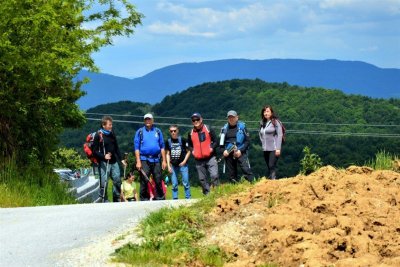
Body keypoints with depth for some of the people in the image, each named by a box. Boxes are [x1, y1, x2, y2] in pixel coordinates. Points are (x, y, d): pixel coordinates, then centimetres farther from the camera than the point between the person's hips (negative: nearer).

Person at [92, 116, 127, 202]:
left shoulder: (112, 134, 12)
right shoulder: (98, 135, -7)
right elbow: (95, 151, -8)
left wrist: (121, 159, 15)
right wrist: (104, 156, -23)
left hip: (114, 162, 6)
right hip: (104, 163, -6)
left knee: (117, 180, 7)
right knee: (104, 182, -8)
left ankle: (117, 199, 19)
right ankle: (104, 200, -1)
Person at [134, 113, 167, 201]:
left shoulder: (158, 131, 12)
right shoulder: (140, 132, 6)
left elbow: (162, 147, 12)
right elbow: (137, 147, 2)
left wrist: (164, 160, 5)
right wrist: (138, 161, -7)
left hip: (156, 160, 2)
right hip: (144, 160, -2)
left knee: (158, 181, 2)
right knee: (144, 181, -5)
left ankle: (160, 199, 10)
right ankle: (144, 200, -1)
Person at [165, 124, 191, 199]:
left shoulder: (182, 140, -4)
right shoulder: (168, 141, 5)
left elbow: (188, 151, 2)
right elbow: (168, 154, 9)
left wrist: (184, 161, -7)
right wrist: (168, 166, 3)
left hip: (182, 165, -2)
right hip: (173, 165, 3)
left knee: (186, 183, -3)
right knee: (174, 184, 4)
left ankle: (188, 198, 5)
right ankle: (175, 199, 9)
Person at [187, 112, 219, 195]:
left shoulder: (208, 129, 1)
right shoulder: (191, 133, 9)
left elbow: (215, 141, 3)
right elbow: (189, 145, 21)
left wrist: (212, 148, -12)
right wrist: (192, 151, 3)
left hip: (210, 158, -4)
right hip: (199, 160, 4)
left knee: (214, 176, -18)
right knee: (202, 179, 5)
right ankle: (207, 194, 13)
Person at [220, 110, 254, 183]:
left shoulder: (242, 127, -1)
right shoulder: (225, 128, 8)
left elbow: (247, 141, -2)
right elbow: (221, 142, 14)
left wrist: (240, 150, -12)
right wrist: (224, 151, -3)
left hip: (240, 152, -4)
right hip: (228, 154, 4)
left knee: (246, 170, -17)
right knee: (231, 174, 7)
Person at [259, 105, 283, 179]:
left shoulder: (275, 122, -5)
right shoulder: (262, 123, 13)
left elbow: (280, 135, -9)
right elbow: (260, 134, 26)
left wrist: (278, 148, -15)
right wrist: (263, 142, 11)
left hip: (273, 149, -6)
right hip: (265, 149, 6)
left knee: (272, 166, -16)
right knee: (269, 167, 7)